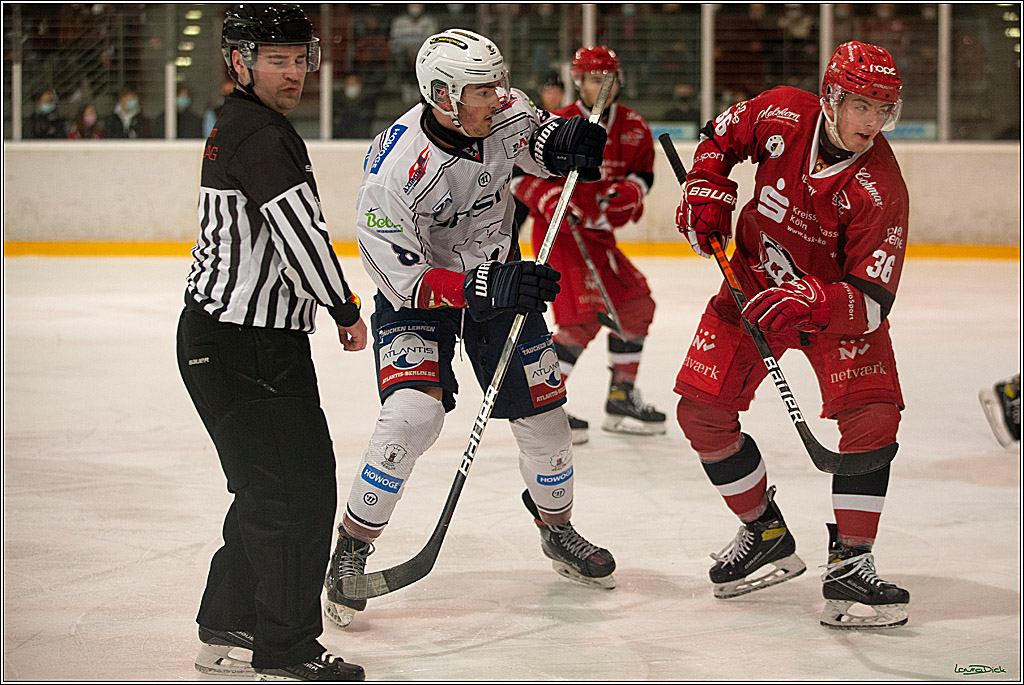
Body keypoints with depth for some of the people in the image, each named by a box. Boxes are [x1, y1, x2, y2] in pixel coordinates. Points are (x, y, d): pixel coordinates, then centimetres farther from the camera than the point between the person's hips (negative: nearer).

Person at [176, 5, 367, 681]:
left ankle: (226, 631, 26)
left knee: (270, 488, 18)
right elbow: (300, 233, -23)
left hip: (216, 337, 11)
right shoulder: (260, 135, -17)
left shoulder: (239, 128, 17)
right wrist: (346, 309, -11)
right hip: (246, 345, -11)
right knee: (300, 488, -6)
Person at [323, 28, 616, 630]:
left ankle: (558, 529, 35)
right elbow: (404, 280, -28)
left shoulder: (501, 111, -17)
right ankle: (352, 548, -7)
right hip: (418, 293, -5)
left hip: (497, 274, 5)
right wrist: (483, 287, -38)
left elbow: (539, 137, 7)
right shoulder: (394, 170, -32)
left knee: (543, 409, 8)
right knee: (413, 416, -24)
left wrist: (565, 141, -17)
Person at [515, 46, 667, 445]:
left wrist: (628, 191, -13)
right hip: (559, 232, -8)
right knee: (585, 315, -20)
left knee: (637, 304, 9)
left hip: (600, 235, 8)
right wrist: (551, 201, -28)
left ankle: (622, 401, 21)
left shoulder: (633, 128, 7)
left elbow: (643, 171, 9)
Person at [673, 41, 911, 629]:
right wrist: (706, 195, -9)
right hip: (752, 286, 3)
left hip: (837, 301, -3)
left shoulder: (881, 188, -28)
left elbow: (873, 300, -31)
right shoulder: (783, 115, -19)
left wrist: (812, 301, -48)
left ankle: (850, 565, -13)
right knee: (701, 410, -4)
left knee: (872, 413, -22)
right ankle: (767, 535, 15)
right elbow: (721, 137, 5)